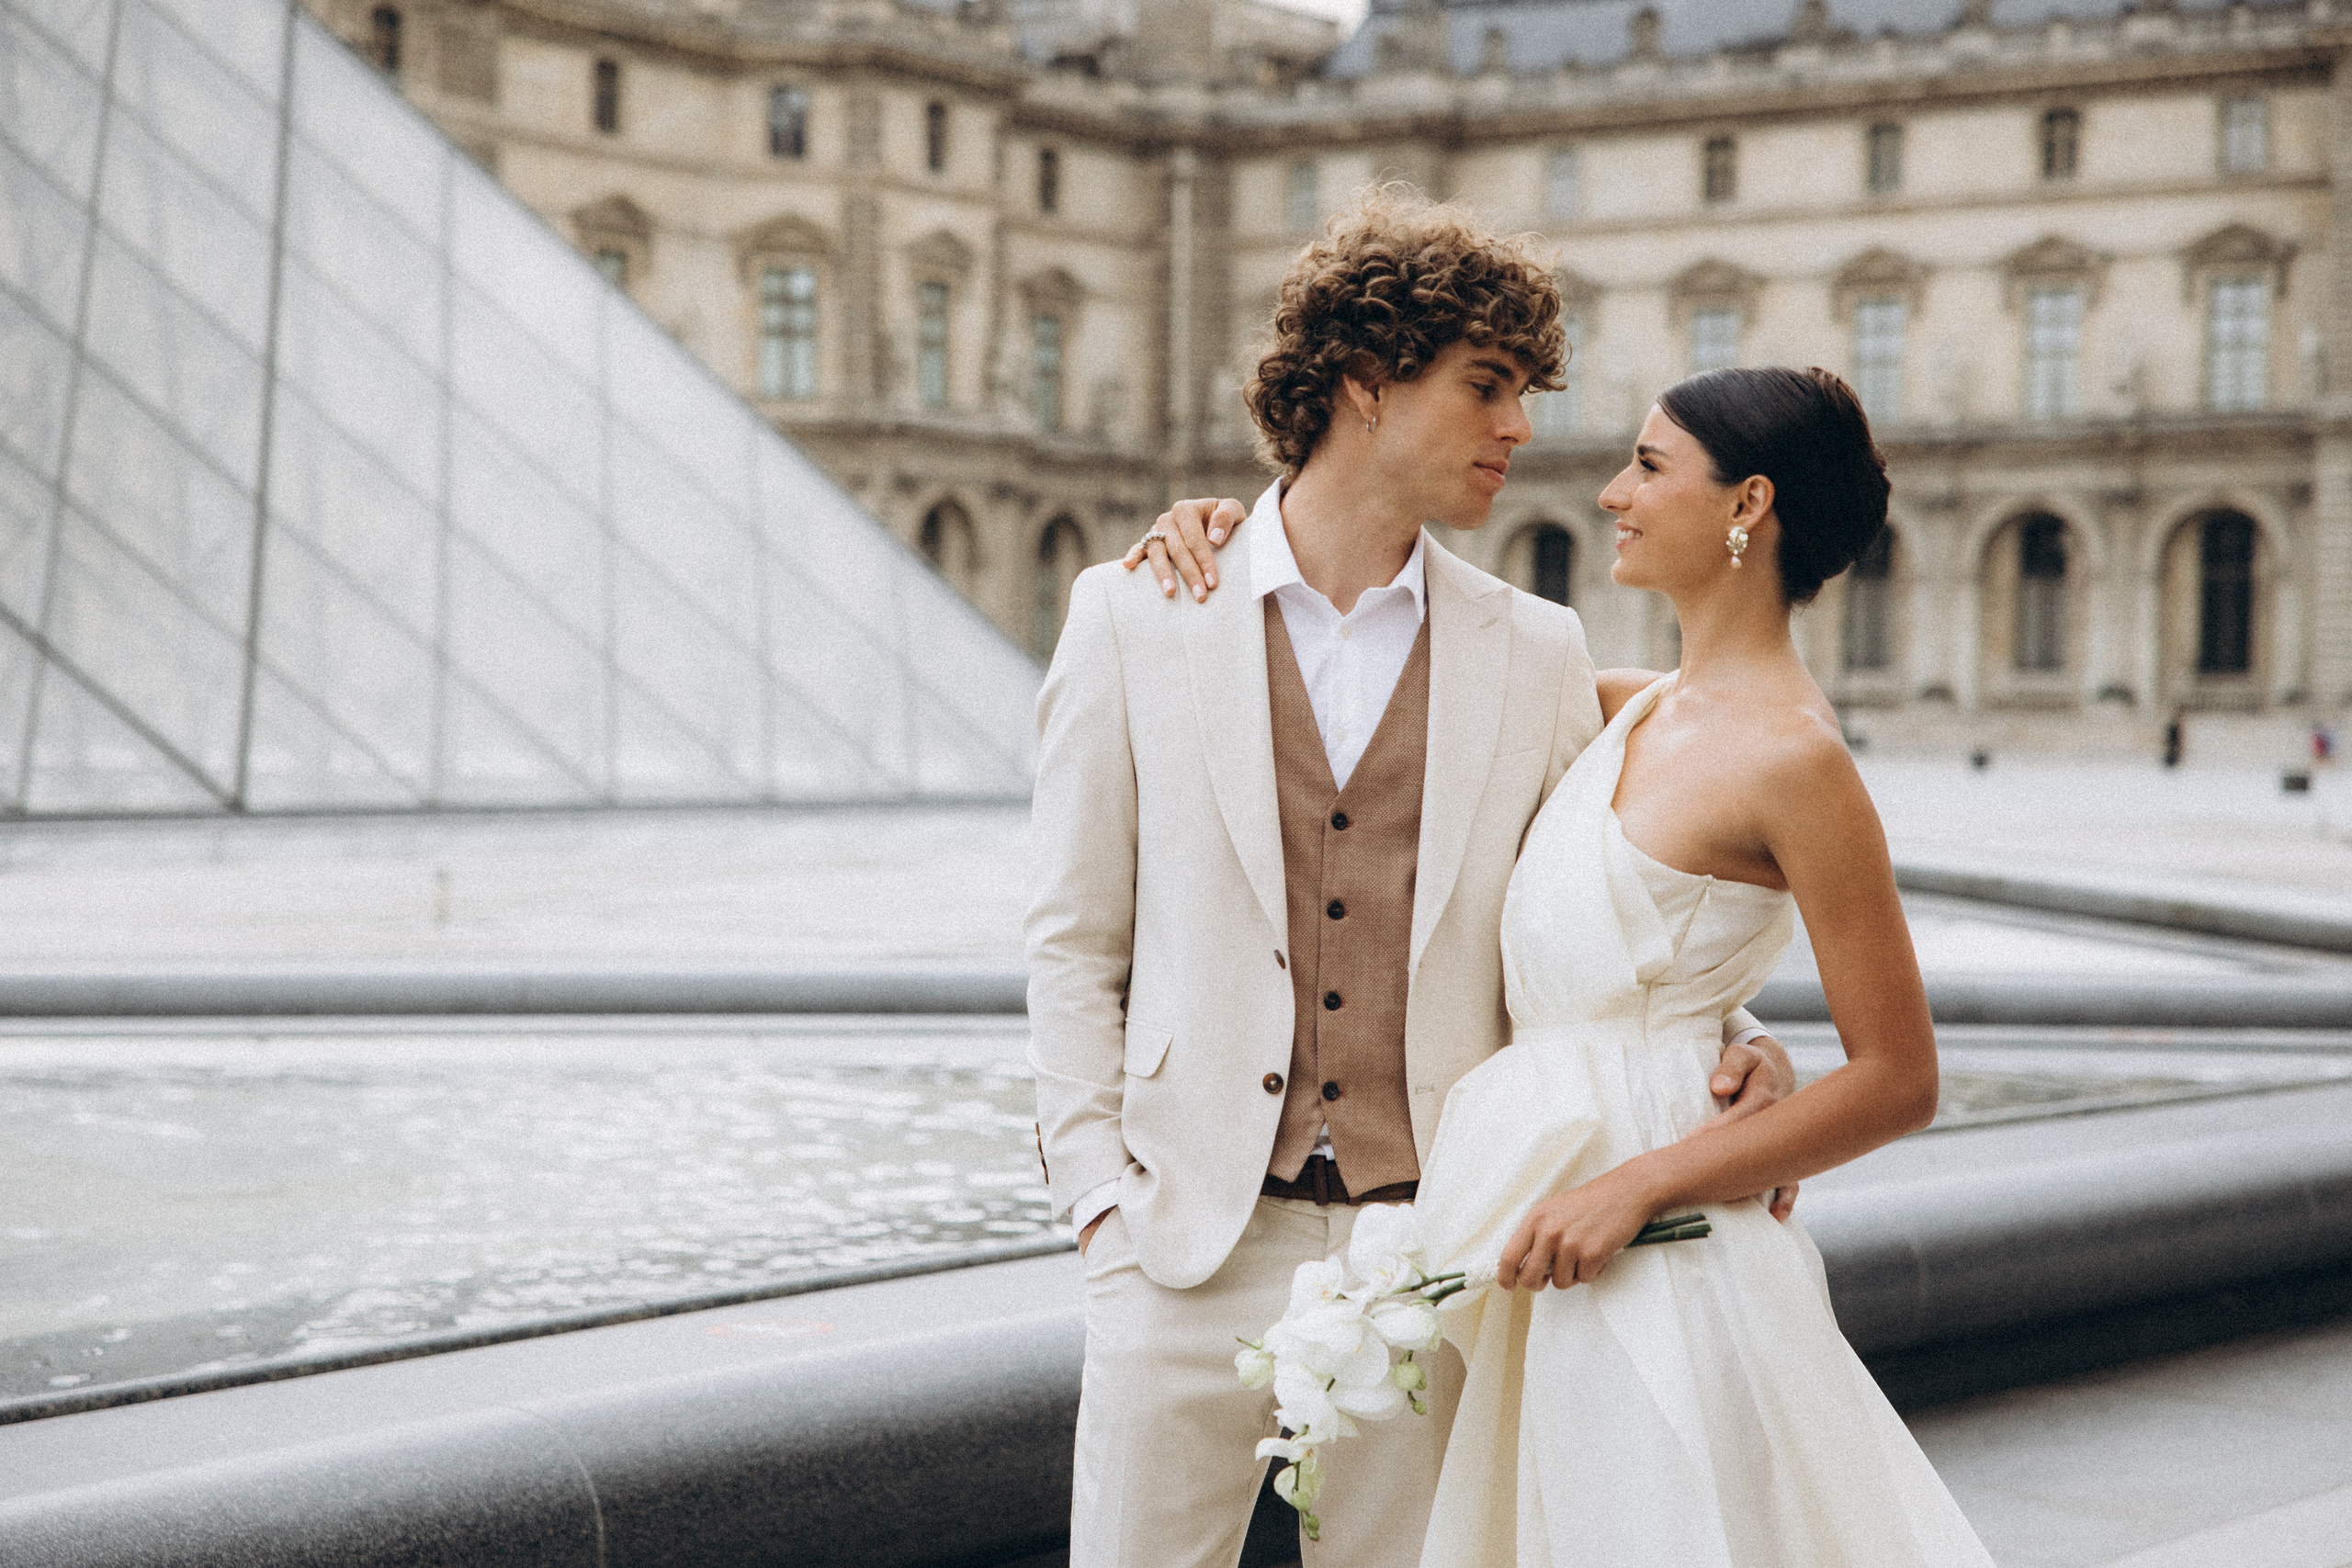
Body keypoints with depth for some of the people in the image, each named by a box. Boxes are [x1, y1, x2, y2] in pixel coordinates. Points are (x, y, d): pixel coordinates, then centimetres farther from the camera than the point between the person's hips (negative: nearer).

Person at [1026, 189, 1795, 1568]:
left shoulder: (1536, 655, 6)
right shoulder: (1136, 616, 2)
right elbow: (1076, 941, 4)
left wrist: (1728, 1041, -8)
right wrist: (1102, 1195, -2)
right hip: (1195, 1247, -1)